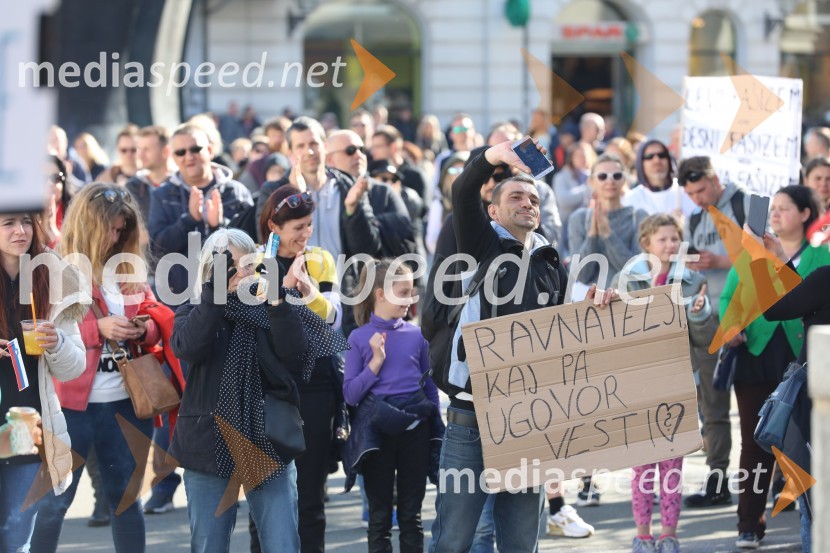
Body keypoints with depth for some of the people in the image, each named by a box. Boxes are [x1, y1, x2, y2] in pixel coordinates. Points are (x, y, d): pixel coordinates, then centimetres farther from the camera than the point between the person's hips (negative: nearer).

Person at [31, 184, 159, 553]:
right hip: (73, 402, -5)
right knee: (56, 499, 2)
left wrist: (143, 330, -7)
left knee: (124, 495, 14)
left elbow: (156, 323, 16)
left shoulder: (130, 269, 10)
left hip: (126, 401, 5)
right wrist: (97, 328, -21)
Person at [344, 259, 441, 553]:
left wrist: (436, 427, 9)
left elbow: (430, 386, 11)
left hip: (415, 427, 2)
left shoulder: (416, 334, 3)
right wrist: (376, 362, -13)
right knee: (380, 516, 5)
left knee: (411, 514, 8)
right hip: (377, 429, -2)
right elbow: (350, 394, -5)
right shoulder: (360, 338, -2)